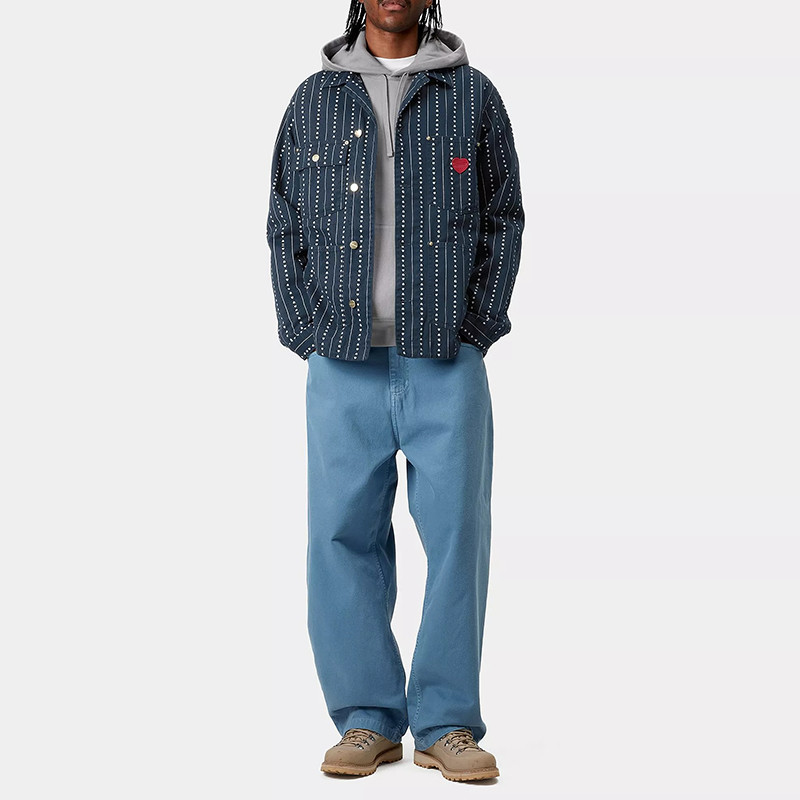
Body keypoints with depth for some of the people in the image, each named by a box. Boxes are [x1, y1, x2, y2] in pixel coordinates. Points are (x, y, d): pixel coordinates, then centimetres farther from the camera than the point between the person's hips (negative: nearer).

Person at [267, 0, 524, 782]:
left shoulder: (473, 96, 9)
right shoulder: (314, 99, 12)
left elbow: (503, 220, 9)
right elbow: (285, 228, 12)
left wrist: (476, 329, -2)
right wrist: (307, 333, 0)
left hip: (448, 363, -1)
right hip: (344, 365, 1)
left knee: (456, 533, -1)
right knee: (342, 535, 0)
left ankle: (448, 723, 9)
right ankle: (367, 720, 11)